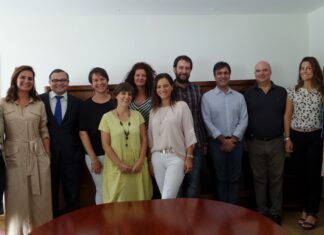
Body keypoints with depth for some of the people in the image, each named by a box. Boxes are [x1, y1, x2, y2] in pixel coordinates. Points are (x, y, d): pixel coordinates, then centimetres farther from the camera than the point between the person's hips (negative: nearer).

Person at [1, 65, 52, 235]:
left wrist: (48, 155, 3)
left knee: (40, 198, 7)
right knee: (17, 198, 7)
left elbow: (44, 131, 7)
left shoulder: (39, 104, 5)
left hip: (38, 156, 1)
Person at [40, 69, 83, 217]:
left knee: (72, 195, 10)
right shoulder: (40, 100, -1)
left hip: (71, 155, 1)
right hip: (48, 154, -1)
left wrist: (80, 153, -1)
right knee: (50, 194, 12)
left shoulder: (76, 103, 4)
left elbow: (80, 130, 5)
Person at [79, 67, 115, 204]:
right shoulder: (86, 105, 1)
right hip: (95, 155, 0)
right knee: (101, 190, 6)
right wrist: (94, 159, -5)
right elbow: (83, 133, -1)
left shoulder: (116, 102, 2)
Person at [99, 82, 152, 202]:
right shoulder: (107, 117, -2)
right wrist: (120, 164, -11)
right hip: (117, 168, -2)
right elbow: (105, 145, -4)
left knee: (139, 198, 7)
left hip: (137, 167, 2)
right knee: (118, 200, 3)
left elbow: (144, 139, 4)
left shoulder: (137, 115, 6)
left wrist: (140, 161, -6)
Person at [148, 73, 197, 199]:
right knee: (165, 197, 10)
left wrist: (189, 157, -9)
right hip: (157, 158, 5)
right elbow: (150, 137, 13)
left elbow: (189, 133, -4)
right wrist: (149, 160, 10)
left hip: (176, 157, -4)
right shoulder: (153, 110, 12)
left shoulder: (181, 106, -2)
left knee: (167, 198, -12)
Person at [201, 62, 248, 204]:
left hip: (236, 142, 2)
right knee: (221, 178, 7)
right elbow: (207, 122, -6)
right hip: (217, 142, -2)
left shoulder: (239, 97, 8)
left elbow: (244, 120, 1)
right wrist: (223, 140, -10)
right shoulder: (207, 97, 0)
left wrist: (233, 139, -10)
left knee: (234, 178, 8)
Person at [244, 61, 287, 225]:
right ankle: (262, 211, 22)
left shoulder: (281, 92, 4)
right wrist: (245, 140, -2)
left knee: (276, 178, 8)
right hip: (255, 143, 0)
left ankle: (276, 212, 20)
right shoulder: (248, 94, 2)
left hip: (276, 142, 0)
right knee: (259, 178, 10)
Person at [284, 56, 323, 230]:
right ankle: (305, 208, 25)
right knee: (301, 174, 9)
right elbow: (287, 116, 3)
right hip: (297, 136, 1)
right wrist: (287, 138, -1)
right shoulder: (292, 91, 1)